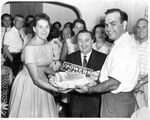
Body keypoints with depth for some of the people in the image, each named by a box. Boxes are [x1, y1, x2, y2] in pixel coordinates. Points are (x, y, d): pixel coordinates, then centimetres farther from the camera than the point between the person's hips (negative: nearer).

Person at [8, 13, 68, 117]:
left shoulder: (49, 45, -1)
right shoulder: (30, 48, -23)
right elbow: (36, 79, -25)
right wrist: (58, 90, -26)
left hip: (42, 83, 7)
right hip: (27, 85, -6)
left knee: (45, 113, 12)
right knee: (29, 113, 7)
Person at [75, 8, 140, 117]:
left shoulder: (124, 46, -23)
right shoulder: (126, 42, 10)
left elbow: (113, 84, -25)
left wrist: (89, 90, -16)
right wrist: (97, 76, 9)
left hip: (117, 100, -9)